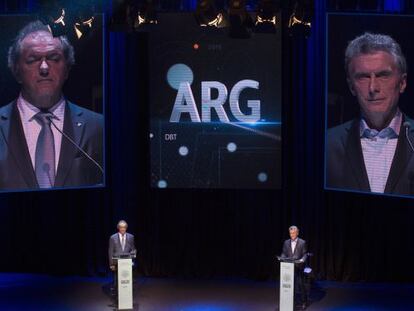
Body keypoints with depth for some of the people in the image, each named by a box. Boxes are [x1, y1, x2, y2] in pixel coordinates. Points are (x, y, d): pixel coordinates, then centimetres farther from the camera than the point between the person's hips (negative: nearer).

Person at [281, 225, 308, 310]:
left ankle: (304, 302, 10)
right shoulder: (286, 242, 11)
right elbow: (284, 253, 12)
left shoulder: (302, 242, 0)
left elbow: (305, 254, -1)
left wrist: (302, 260, -20)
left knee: (301, 285, -1)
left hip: (298, 267, -3)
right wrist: (282, 258, -8)